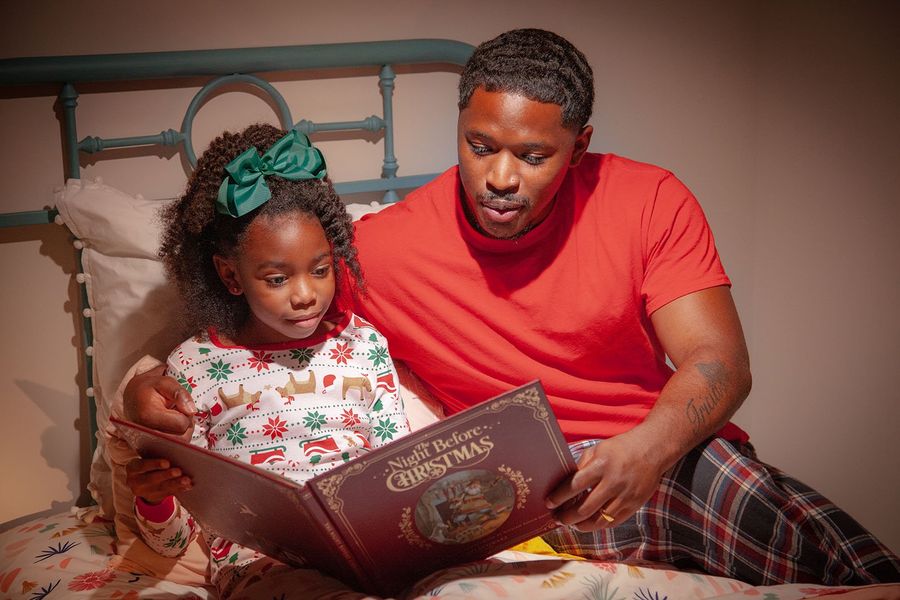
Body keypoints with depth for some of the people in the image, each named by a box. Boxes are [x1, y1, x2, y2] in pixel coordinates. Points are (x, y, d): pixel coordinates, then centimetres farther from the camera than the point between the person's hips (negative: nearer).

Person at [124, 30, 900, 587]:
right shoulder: (386, 246, -2)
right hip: (540, 491, -2)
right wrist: (154, 386, -14)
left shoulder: (652, 202, 0)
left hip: (664, 452, 3)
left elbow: (720, 362, -5)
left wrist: (649, 447, -27)